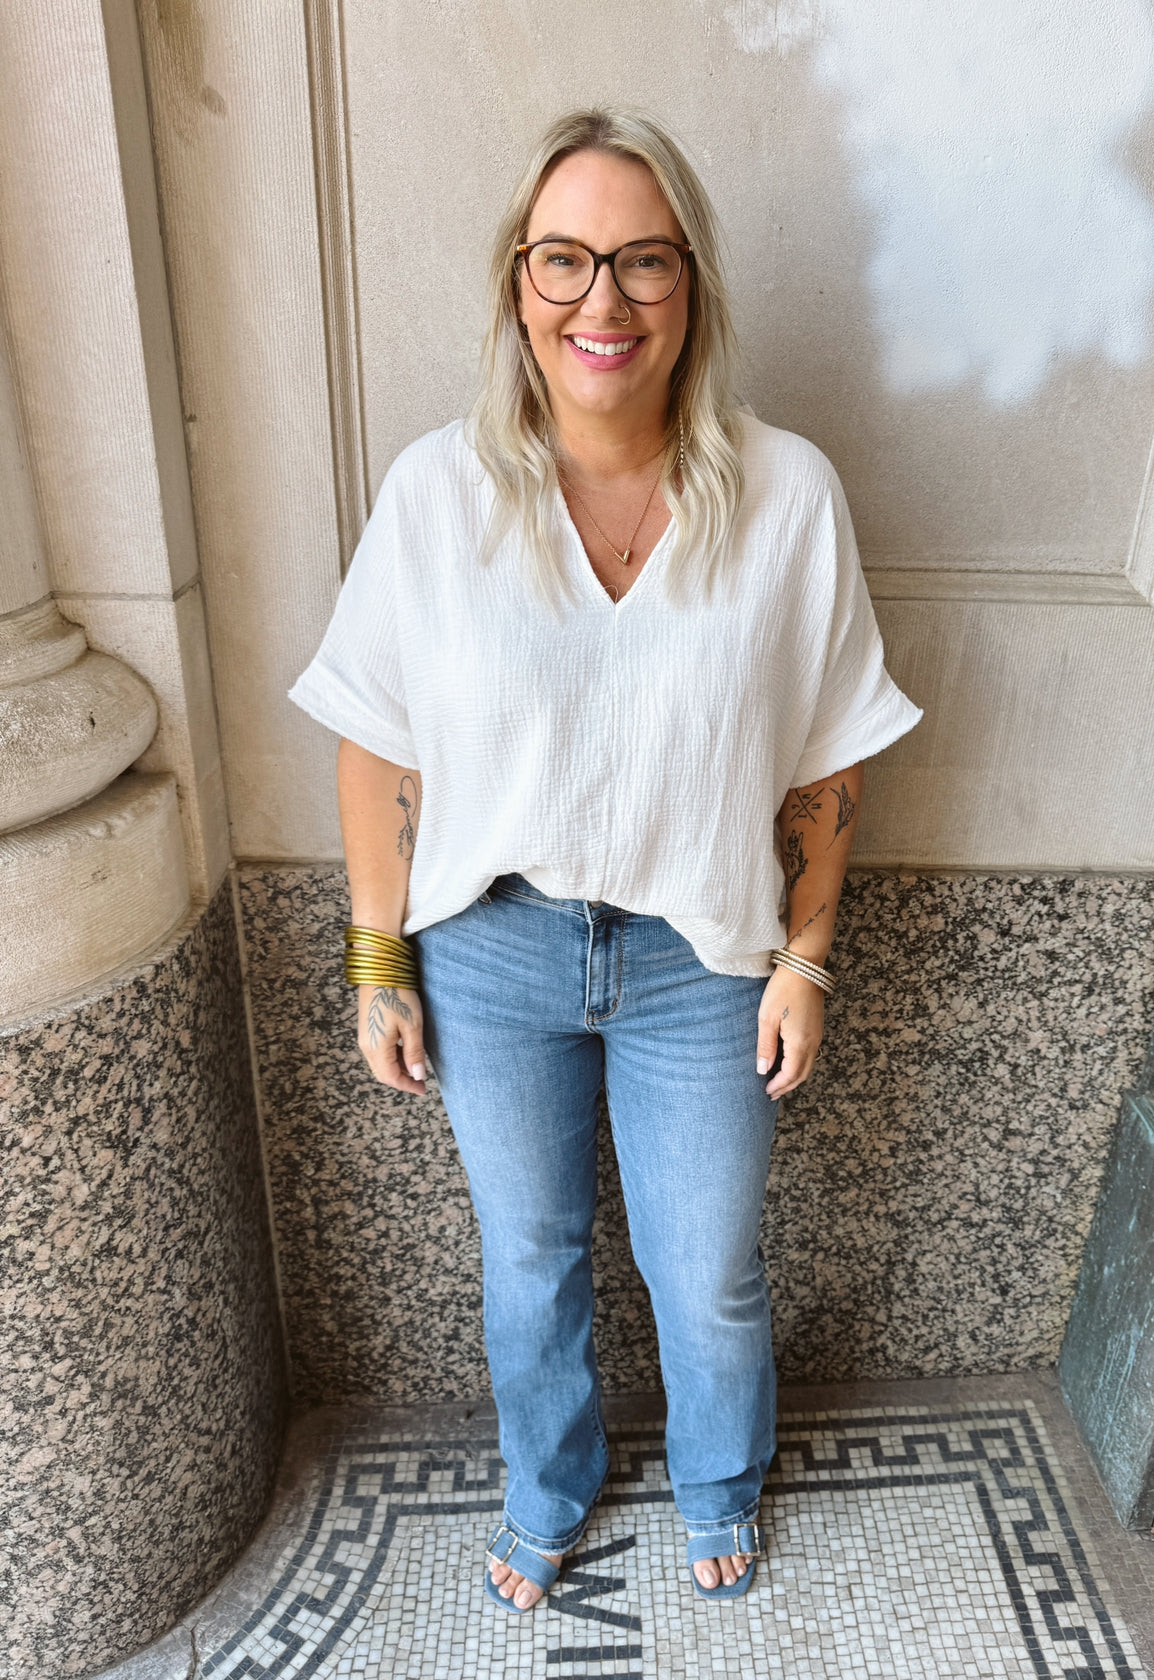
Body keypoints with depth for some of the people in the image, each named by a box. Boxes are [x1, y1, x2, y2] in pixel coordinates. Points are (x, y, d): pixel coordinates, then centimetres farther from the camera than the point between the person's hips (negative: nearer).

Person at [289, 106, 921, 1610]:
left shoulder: (789, 494, -12)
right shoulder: (438, 489, -12)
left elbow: (830, 758, -3)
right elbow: (380, 751, -5)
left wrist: (806, 956, -2)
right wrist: (380, 963, -3)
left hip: (701, 961, 0)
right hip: (489, 951, 1)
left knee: (710, 1277, 19)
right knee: (529, 1255, 23)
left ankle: (721, 1490, 56)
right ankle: (548, 1495, 56)